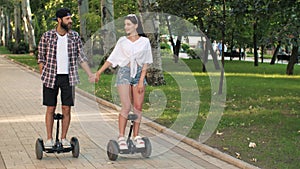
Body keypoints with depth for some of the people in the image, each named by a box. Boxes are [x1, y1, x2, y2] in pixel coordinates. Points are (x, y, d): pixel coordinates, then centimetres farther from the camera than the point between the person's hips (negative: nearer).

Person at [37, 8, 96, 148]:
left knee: (66, 109, 3)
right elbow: (41, 58, 3)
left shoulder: (75, 36, 3)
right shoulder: (47, 36, -2)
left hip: (68, 77, 2)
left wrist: (90, 74, -2)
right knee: (50, 109, 3)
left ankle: (64, 138, 14)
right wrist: (42, 77, 0)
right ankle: (49, 139, 13)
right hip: (51, 77, -1)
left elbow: (81, 57, 5)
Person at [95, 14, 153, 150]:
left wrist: (141, 80, -5)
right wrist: (99, 71, -2)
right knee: (126, 107, -9)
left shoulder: (145, 41, 5)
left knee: (138, 107, 1)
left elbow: (145, 63, 2)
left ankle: (136, 136, 10)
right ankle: (121, 137, -4)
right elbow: (112, 59, 7)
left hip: (139, 74, 1)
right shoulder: (122, 41, 7)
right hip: (124, 73, -1)